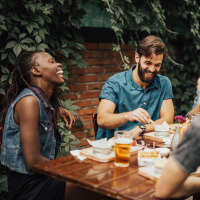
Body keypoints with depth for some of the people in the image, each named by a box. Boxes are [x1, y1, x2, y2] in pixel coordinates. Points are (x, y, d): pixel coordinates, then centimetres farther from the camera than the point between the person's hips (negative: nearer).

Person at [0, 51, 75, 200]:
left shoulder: (45, 100, 4)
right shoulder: (28, 101, -20)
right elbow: (33, 161, -22)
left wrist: (59, 111, 9)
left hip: (42, 178, 8)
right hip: (30, 186, -8)